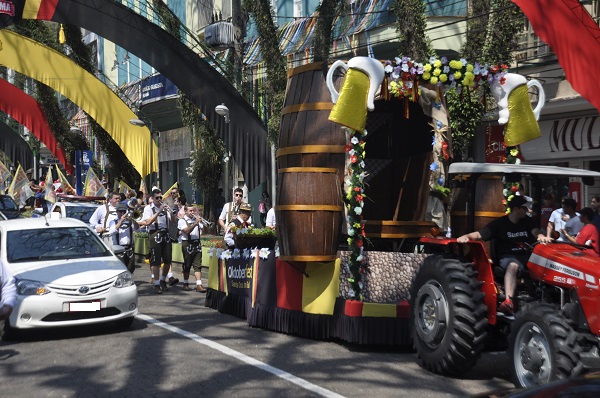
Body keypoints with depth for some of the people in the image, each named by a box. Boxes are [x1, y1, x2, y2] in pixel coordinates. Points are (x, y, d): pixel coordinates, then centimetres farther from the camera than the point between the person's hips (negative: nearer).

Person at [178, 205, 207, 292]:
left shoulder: (196, 219, 13)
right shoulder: (182, 221, -1)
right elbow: (187, 231, -17)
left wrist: (202, 222, -7)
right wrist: (195, 223, -24)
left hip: (197, 243, 4)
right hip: (187, 243, -4)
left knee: (198, 265, -2)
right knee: (187, 265, 6)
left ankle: (199, 285, -7)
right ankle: (185, 284, 19)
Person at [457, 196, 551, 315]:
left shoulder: (528, 221, 14)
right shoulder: (500, 223, 3)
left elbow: (536, 231, -5)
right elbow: (480, 234, -5)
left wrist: (541, 237, -31)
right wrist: (466, 236, -27)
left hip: (528, 256, 4)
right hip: (509, 257, -4)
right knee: (513, 266, -38)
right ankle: (508, 302, -54)